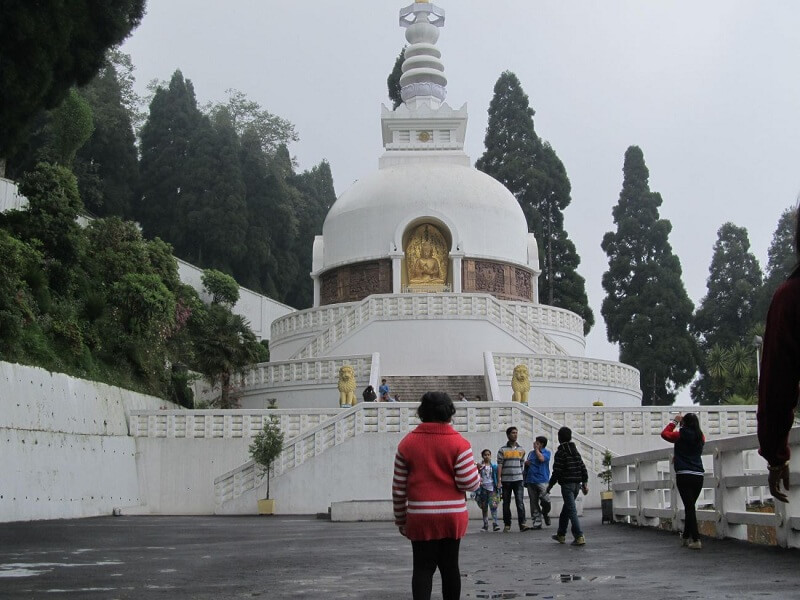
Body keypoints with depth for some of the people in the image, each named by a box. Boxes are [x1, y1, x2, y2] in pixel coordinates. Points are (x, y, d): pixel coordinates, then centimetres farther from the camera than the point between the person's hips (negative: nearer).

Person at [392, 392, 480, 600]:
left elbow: (398, 488, 2)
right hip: (452, 516, 0)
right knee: (450, 566, 12)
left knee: (423, 568, 3)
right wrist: (477, 475, 11)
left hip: (420, 518, 0)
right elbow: (469, 483, -12)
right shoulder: (459, 444, -6)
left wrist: (400, 519, 12)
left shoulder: (407, 443, 0)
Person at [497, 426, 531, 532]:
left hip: (518, 480, 1)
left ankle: (522, 523, -15)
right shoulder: (502, 450, 1)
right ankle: (507, 525, 14)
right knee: (506, 503, 6)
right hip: (506, 480, -1)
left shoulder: (521, 449, 10)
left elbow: (522, 464, 15)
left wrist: (524, 478, 12)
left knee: (520, 502, -10)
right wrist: (499, 481, -7)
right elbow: (499, 466, -1)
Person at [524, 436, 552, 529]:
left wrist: (536, 449, -5)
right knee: (533, 503, 2)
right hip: (531, 480, 4)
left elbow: (541, 458, -16)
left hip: (542, 480, -4)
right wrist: (526, 463, 3)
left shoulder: (546, 452, 4)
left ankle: (545, 514, 14)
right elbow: (527, 465, 26)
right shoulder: (531, 453, 19)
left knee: (545, 500, -16)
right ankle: (536, 523, 5)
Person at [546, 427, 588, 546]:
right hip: (577, 484, 8)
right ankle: (561, 535, 27)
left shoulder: (560, 453, -10)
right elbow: (583, 468, 11)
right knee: (566, 509, 19)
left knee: (572, 510, -10)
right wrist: (585, 483, 14)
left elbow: (557, 472, -12)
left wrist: (550, 485, -3)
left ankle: (579, 537, -18)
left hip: (567, 484, -8)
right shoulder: (576, 451, 13)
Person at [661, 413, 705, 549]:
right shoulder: (701, 437, 7)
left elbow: (664, 433, 11)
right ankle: (686, 537, 28)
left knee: (689, 507, -6)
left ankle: (696, 539, -15)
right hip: (698, 475, 5)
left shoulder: (681, 435, -4)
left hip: (684, 475, -5)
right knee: (690, 506, 17)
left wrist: (674, 421, 18)